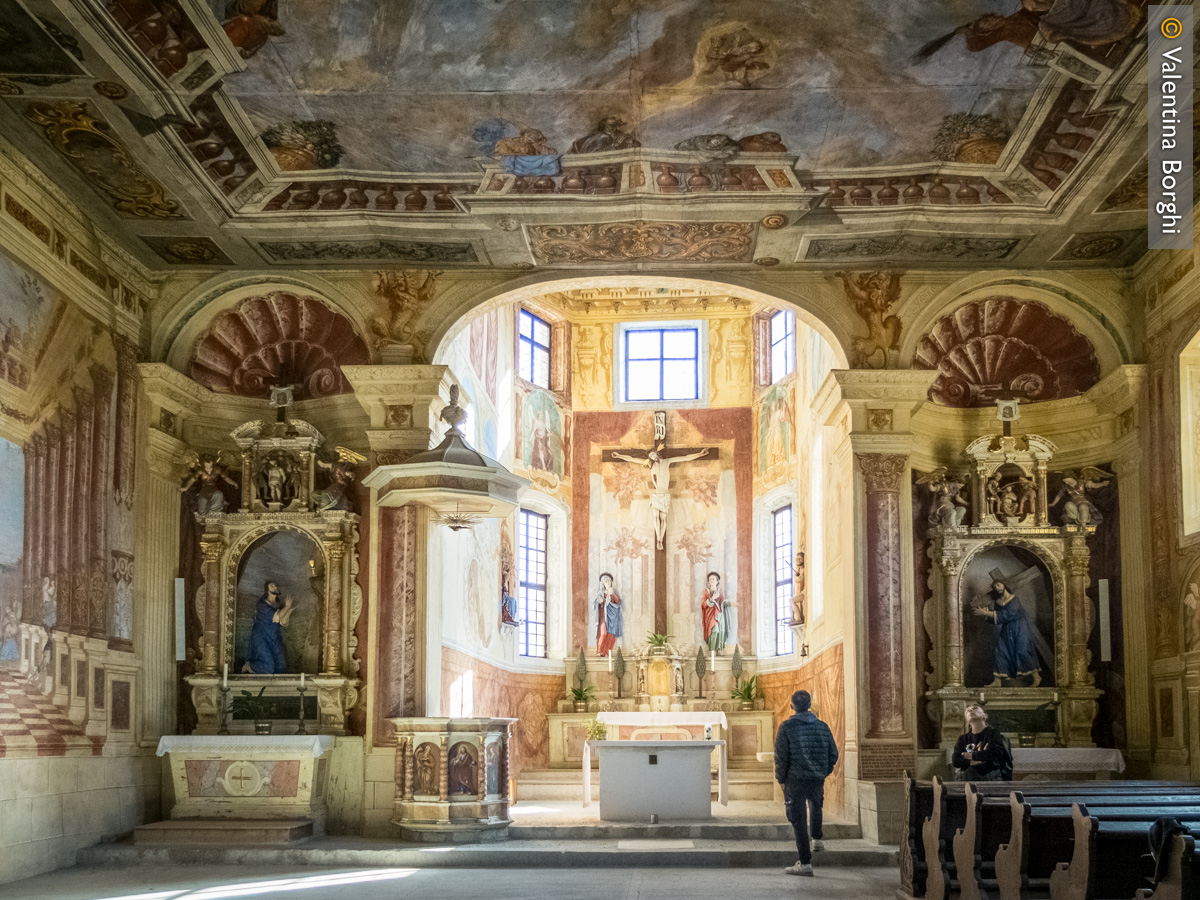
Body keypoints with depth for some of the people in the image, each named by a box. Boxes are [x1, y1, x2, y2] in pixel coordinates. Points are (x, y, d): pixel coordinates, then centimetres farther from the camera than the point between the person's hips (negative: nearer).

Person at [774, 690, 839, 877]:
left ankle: (805, 863, -1)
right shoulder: (822, 727, 4)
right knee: (815, 805, 35)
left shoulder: (787, 727, -7)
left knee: (799, 819, 0)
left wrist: (781, 779, 0)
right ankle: (817, 840, 36)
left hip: (795, 779, -4)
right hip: (818, 778, 4)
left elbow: (781, 756, -10)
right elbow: (833, 754, 7)